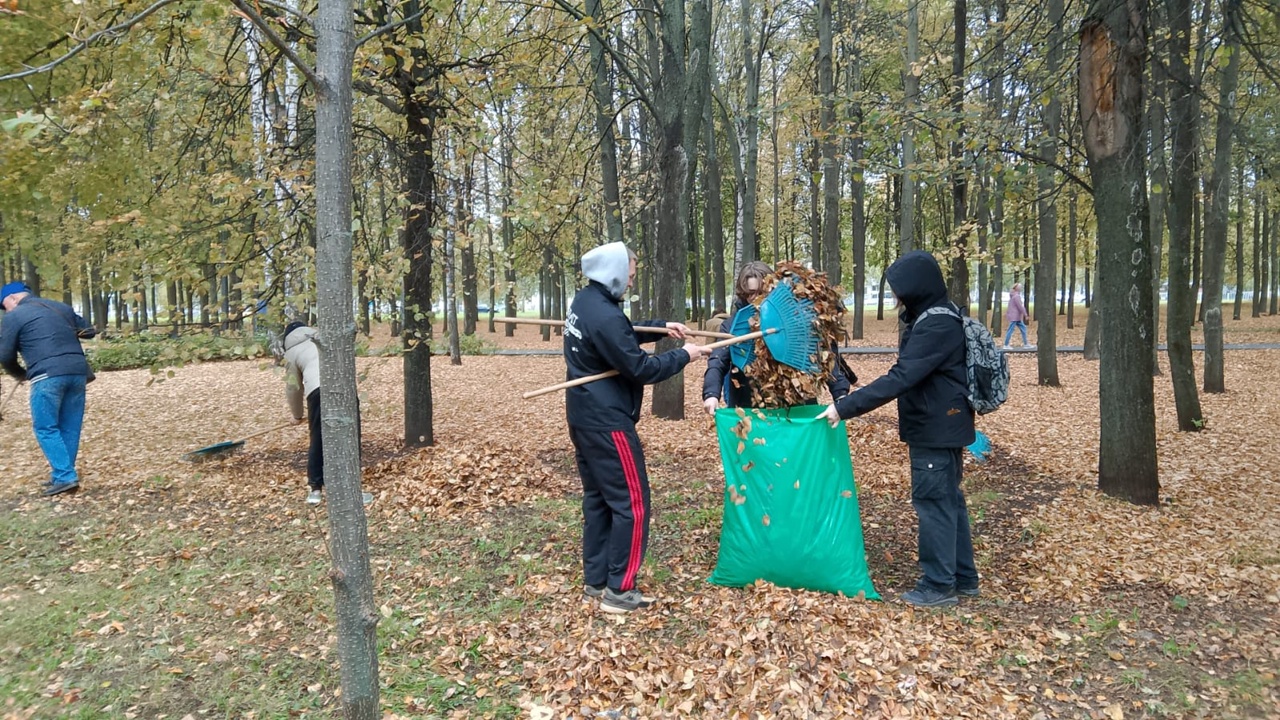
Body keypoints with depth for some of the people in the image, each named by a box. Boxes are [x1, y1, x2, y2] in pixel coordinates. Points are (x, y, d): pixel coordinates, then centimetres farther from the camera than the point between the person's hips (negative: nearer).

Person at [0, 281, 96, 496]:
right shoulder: (62, 307, 21)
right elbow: (89, 331, 29)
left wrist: (20, 374, 24)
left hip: (48, 375, -6)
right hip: (78, 371, 6)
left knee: (46, 428, 3)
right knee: (70, 427, 12)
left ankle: (65, 477, -5)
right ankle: (63, 475, 18)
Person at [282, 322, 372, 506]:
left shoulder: (291, 352, 26)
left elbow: (293, 387, 26)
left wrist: (297, 415, 42)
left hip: (317, 391, -1)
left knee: (317, 442, 14)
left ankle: (315, 490, 21)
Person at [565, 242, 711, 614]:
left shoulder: (584, 301, 8)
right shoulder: (603, 315, -24)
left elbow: (623, 334, 23)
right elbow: (640, 368, -20)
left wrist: (661, 327, 12)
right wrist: (683, 355, -7)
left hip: (584, 418, 10)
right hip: (607, 423, -10)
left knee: (598, 499, 16)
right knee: (631, 503, -1)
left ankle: (595, 580, 24)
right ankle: (619, 590, 5)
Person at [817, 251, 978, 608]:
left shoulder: (937, 327, -23)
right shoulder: (935, 319, 10)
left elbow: (899, 378, -31)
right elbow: (911, 375, 14)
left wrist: (844, 407, -31)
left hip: (937, 431, -10)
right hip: (940, 427, 10)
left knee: (933, 501, -2)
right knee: (949, 499, 16)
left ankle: (939, 585, 8)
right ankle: (963, 577, 27)